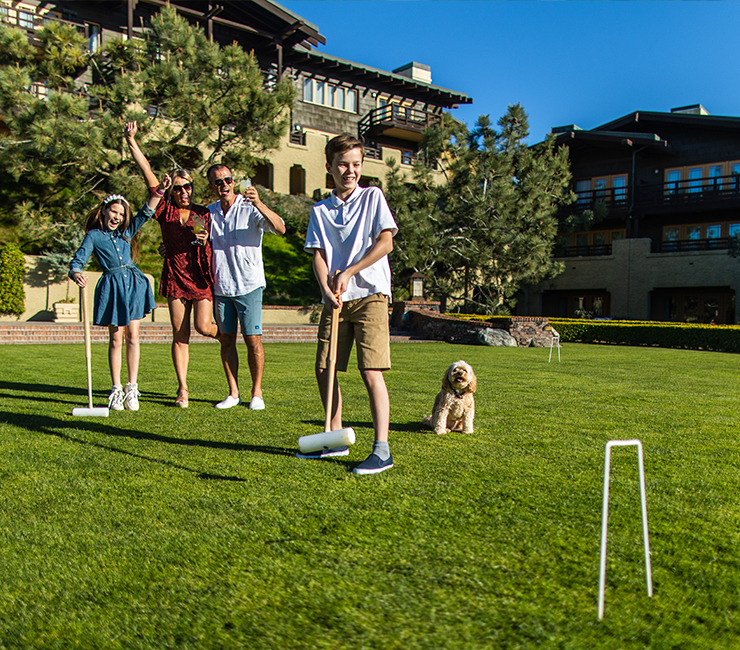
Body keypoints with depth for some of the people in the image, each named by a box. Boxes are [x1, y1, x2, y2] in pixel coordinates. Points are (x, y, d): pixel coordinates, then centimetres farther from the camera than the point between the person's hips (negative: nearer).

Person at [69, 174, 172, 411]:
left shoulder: (126, 232, 15)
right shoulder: (94, 235, 5)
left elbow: (146, 212, 10)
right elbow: (77, 260, -3)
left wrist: (160, 189, -1)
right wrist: (77, 274, -26)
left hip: (133, 283, 3)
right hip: (112, 286, -3)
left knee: (132, 336, 1)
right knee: (116, 339, 0)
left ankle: (132, 389, 7)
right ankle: (116, 390, 10)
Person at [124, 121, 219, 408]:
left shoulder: (204, 213, 7)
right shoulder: (165, 211, 6)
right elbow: (148, 173, 2)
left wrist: (205, 242, -10)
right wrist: (131, 141, 0)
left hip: (201, 276, -1)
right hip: (175, 276, 1)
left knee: (203, 326, -12)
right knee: (180, 335, 2)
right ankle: (182, 389, 10)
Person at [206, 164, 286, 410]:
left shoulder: (250, 208, -5)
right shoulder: (209, 213, 10)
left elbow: (280, 228, -20)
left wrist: (259, 204, -33)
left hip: (248, 284, -4)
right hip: (220, 286, 5)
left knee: (253, 339, -4)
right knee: (226, 339, 6)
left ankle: (257, 393, 8)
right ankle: (233, 393, 15)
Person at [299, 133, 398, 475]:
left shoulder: (373, 197, 6)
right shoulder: (320, 210, 13)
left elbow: (385, 242, -3)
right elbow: (318, 254, 5)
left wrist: (348, 272, -9)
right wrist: (326, 288, -14)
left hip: (370, 295, -4)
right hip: (335, 299, 5)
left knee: (371, 371, -12)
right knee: (323, 369, 5)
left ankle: (382, 450, -8)